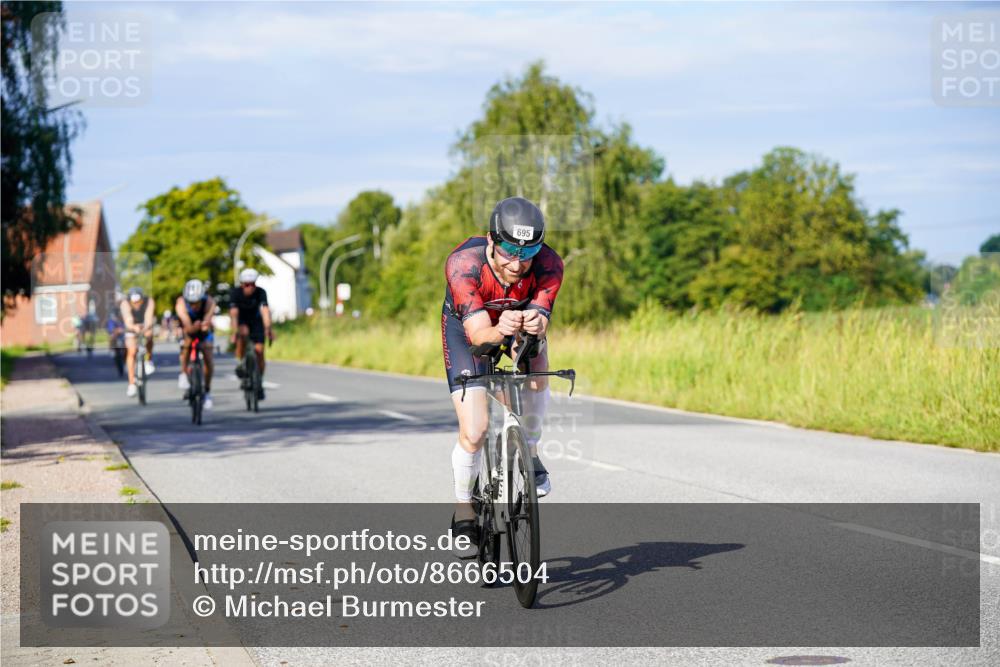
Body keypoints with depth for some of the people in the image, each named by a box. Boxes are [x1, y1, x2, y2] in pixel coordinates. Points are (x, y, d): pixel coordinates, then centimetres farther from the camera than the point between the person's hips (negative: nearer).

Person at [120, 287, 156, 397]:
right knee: (131, 351, -14)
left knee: (148, 335, -29)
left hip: (146, 325, 2)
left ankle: (149, 361, -2)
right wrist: (134, 327, -66)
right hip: (132, 327, -2)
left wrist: (146, 328, -64)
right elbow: (128, 321, -44)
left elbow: (149, 317, -43)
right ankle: (131, 384, -9)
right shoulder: (125, 304, -32)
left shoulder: (149, 302, -31)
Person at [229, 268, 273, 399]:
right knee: (243, 333, -36)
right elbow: (233, 313, -37)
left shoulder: (260, 292, -26)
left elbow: (265, 311, -39)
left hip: (255, 321, 1)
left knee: (259, 351, -11)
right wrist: (235, 331, -51)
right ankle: (240, 364, -19)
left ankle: (259, 383, 5)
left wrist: (268, 329, -54)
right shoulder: (235, 293, -26)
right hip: (241, 322, -1)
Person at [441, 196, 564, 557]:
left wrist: (534, 325, -62)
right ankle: (463, 512, 10)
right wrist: (500, 331, -65)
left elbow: (540, 319, -38)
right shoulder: (463, 264, -38)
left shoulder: (548, 264, -32)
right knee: (474, 432, -13)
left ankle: (529, 453, 1)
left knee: (537, 370, -27)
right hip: (466, 326, -3)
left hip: (519, 317, 3)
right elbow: (478, 333, -43)